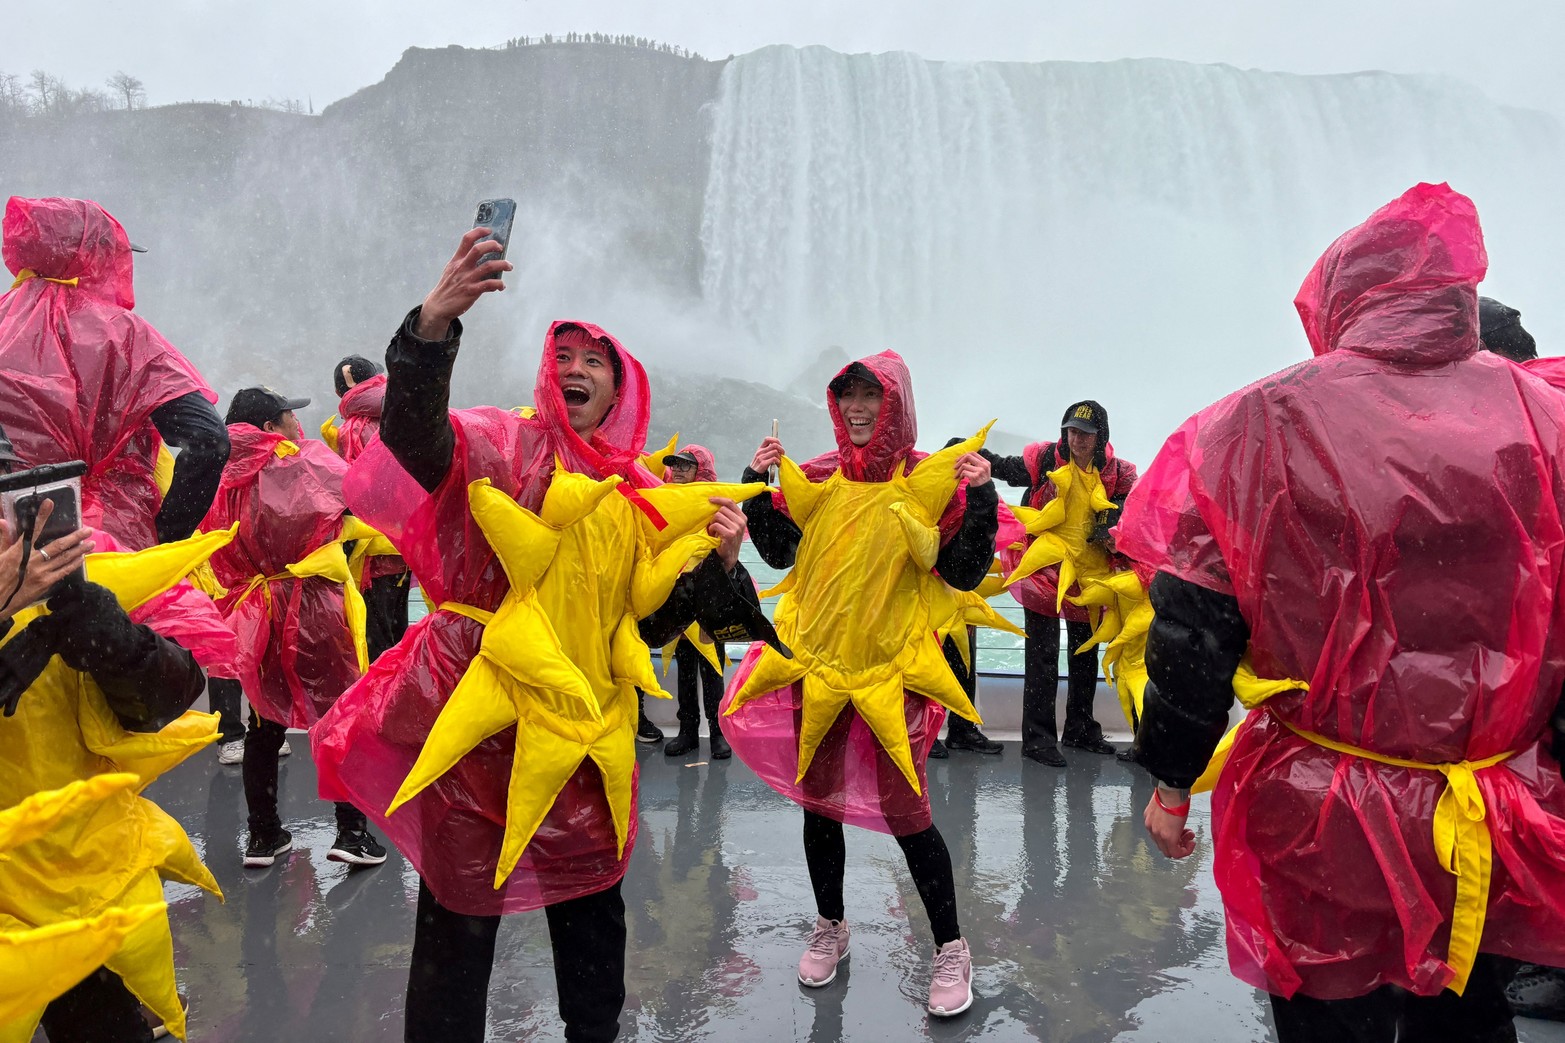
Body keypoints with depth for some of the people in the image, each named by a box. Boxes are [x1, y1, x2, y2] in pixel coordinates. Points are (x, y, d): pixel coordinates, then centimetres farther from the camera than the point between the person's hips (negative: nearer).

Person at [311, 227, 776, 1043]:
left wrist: (717, 561, -5)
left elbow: (653, 616, 10)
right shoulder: (508, 444, -5)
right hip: (483, 718, -4)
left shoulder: (640, 497, 9)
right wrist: (435, 320, -43)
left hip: (585, 726, 5)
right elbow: (415, 435, -27)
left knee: (592, 900, 18)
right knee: (460, 913, 4)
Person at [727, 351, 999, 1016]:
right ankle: (829, 927, 36)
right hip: (816, 660, 4)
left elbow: (963, 573, -8)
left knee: (903, 809, -2)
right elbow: (779, 551, 9)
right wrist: (758, 484, -2)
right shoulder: (816, 477, 4)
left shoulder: (930, 478, -4)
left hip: (892, 665, -3)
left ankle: (951, 948, 20)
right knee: (818, 797, 13)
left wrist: (981, 498, -20)